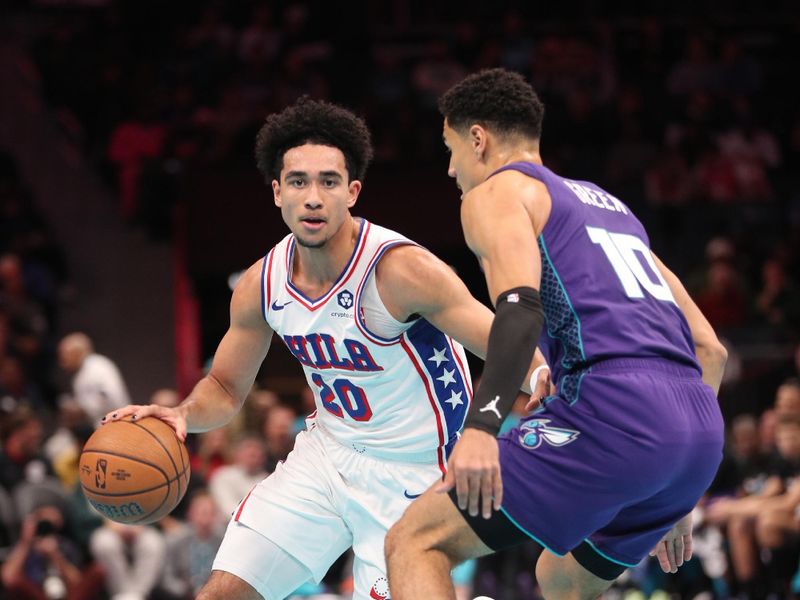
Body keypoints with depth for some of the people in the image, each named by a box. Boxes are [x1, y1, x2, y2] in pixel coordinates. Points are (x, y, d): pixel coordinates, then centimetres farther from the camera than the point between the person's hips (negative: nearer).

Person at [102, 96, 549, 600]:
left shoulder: (400, 270, -25)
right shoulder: (262, 285, -6)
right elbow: (227, 388, 9)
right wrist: (182, 416, -13)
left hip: (411, 476, -5)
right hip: (327, 451, 6)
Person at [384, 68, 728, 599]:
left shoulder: (495, 191, 10)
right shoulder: (610, 205, 32)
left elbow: (520, 304, -13)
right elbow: (709, 347, 29)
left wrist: (481, 426, -26)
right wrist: (678, 498, 33)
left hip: (613, 414, -8)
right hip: (702, 434, 8)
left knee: (415, 542, -2)